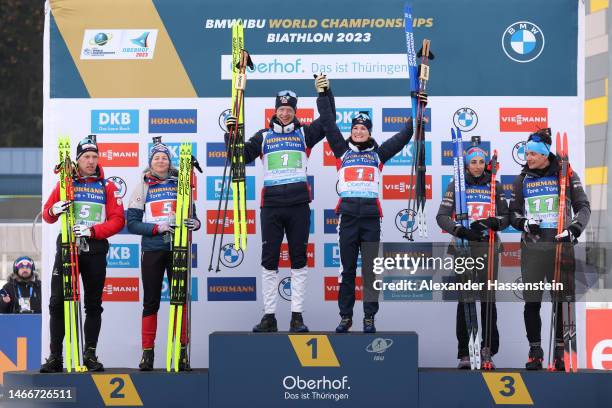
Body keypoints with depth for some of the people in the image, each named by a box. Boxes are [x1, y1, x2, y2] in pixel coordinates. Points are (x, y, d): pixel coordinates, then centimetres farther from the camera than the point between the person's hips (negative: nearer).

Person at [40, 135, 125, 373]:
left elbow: (118, 220, -2)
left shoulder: (107, 186, 7)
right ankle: (55, 357, 1)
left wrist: (92, 231, -15)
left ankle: (90, 355, 13)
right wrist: (53, 211, -16)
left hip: (95, 250, 0)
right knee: (58, 302, -4)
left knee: (93, 305, 5)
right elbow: (47, 214, 8)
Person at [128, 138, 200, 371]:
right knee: (151, 301, 2)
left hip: (177, 248, 1)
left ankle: (182, 352, 5)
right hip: (152, 249, -1)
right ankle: (147, 353, 7)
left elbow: (191, 214, 16)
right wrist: (157, 228, -14)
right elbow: (132, 223, 0)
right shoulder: (143, 186, 6)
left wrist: (194, 223, -7)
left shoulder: (180, 184, 11)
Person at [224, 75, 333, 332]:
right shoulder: (264, 136, 12)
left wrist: (324, 94, -5)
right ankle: (269, 316, 6)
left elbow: (328, 121, 0)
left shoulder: (304, 133, 10)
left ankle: (297, 316, 6)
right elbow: (242, 157, 8)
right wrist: (232, 136, -5)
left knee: (298, 260, 2)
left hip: (298, 205, -1)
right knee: (269, 260, 1)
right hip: (271, 205, 1)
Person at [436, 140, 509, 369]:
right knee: (465, 299, -2)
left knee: (488, 299, -4)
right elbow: (442, 216, 0)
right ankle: (464, 354, 2)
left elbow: (506, 217, 9)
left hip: (488, 247, 1)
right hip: (463, 247, -1)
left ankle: (488, 351, 2)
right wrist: (460, 230, -16)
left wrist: (491, 223, -12)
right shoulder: (456, 185, 5)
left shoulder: (494, 185, 9)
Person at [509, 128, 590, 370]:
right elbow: (513, 212, 14)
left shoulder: (566, 175, 3)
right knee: (532, 302, 0)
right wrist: (523, 222, -7)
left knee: (562, 301, -1)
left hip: (561, 245, -2)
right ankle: (535, 351, 11)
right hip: (532, 248, 2)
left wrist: (574, 229, -12)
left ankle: (560, 350, 9)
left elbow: (583, 207, 4)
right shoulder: (522, 180, 11)